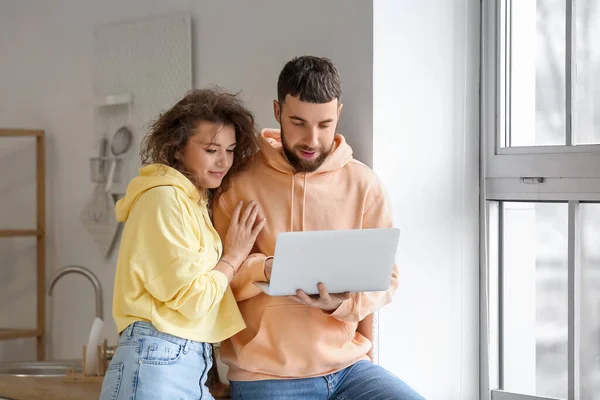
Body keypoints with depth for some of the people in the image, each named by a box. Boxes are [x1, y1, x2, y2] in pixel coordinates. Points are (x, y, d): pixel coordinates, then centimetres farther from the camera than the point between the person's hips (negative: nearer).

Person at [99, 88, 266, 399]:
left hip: (191, 366, 9)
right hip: (157, 364, -9)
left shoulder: (195, 203, 20)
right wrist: (233, 256, 0)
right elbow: (190, 299, -12)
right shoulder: (164, 198, -9)